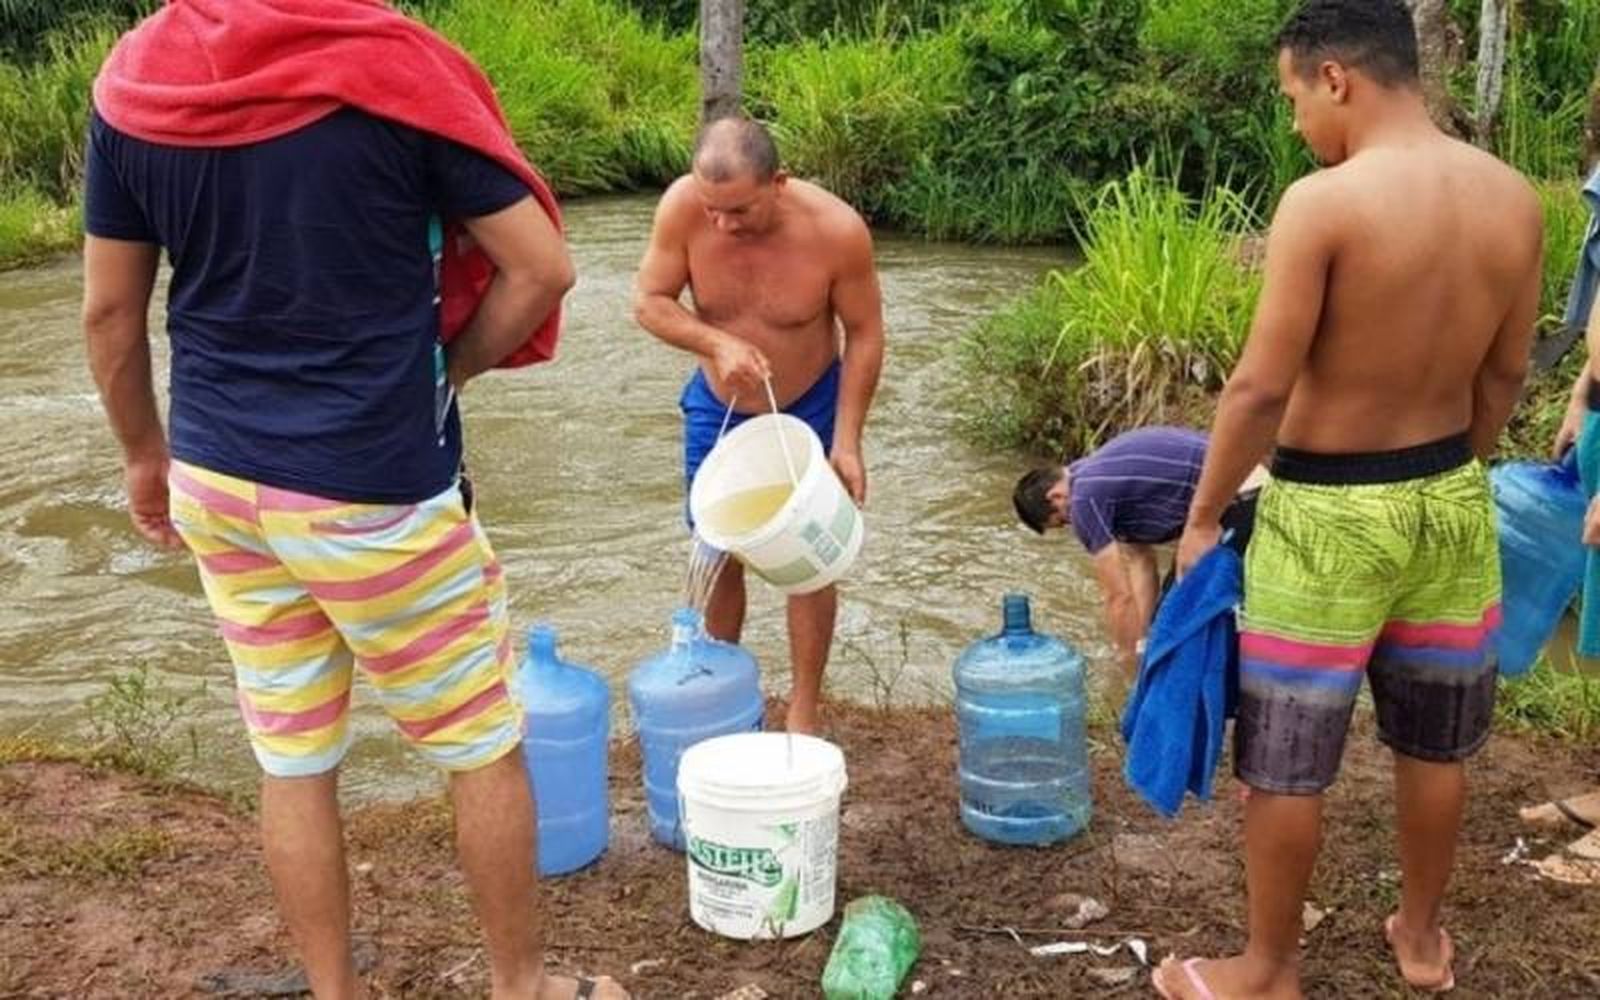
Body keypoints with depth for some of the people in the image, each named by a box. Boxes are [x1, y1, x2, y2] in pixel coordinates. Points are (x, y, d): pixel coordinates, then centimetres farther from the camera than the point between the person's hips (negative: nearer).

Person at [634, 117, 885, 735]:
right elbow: (650, 301, -14)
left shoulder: (836, 230, -28)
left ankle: (805, 712, 21)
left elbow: (863, 334, -15)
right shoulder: (683, 206, -25)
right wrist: (716, 343, -33)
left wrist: (846, 441, -17)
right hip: (717, 406, 2)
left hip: (808, 409, -2)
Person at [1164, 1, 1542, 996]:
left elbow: (1260, 389, -20)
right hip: (1451, 502, 7)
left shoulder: (1324, 202, -22)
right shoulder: (1514, 198, -2)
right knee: (1434, 742, 22)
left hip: (1329, 514, -6)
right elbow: (1505, 374, 8)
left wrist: (1204, 515, -7)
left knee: (1286, 758, 9)